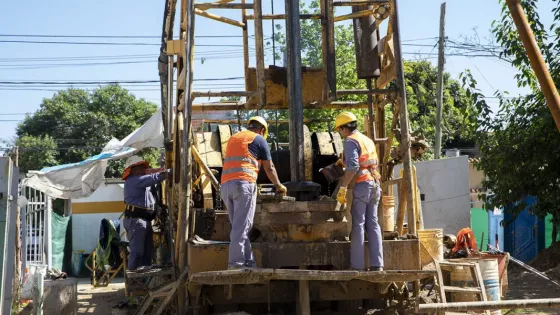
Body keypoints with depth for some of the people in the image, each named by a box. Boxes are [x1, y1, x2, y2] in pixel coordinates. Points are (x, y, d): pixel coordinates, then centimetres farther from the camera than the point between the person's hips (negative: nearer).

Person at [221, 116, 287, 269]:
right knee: (241, 226, -8)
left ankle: (248, 262, 10)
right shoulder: (259, 139, 8)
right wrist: (279, 185, 29)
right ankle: (236, 263, -13)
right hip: (243, 183, -6)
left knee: (238, 225, 9)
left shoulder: (233, 138, 26)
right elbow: (269, 168, 13)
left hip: (225, 184, 7)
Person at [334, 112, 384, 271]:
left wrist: (342, 188, -19)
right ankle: (377, 264, 6)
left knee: (358, 225, -4)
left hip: (361, 185, -8)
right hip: (374, 185, 8)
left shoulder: (351, 141, -8)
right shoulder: (367, 140, 18)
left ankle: (358, 265, -4)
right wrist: (344, 161, 30)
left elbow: (352, 167, -20)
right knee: (373, 224, 8)